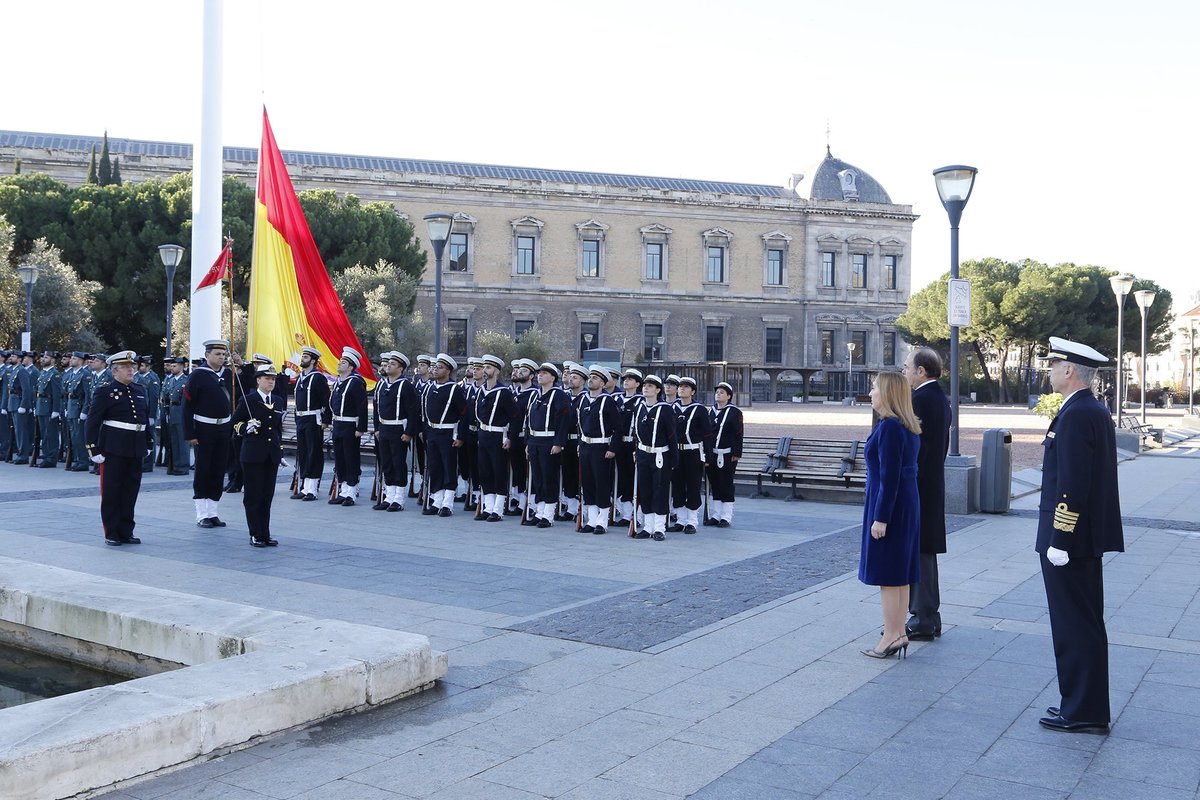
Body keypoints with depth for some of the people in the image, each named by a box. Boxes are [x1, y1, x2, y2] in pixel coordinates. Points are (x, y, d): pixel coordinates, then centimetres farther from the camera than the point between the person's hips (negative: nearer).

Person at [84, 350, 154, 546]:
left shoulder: (140, 391, 13)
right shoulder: (105, 393, -5)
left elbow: (146, 418, 20)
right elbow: (92, 422, -8)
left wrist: (149, 443, 18)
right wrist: (93, 449, -12)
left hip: (135, 450, 6)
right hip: (113, 449, -6)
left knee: (131, 490, 10)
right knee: (111, 492, 2)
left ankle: (126, 532, 19)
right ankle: (111, 534, 11)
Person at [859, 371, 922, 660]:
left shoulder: (889, 427, -19)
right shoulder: (909, 427, 10)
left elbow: (889, 477, -22)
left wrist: (880, 518, -20)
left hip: (889, 506, -10)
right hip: (908, 504, 10)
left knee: (887, 574, -1)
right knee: (900, 575, 14)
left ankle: (891, 637, 5)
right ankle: (899, 634, 22)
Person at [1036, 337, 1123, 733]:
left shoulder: (1076, 415, -20)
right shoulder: (1096, 411, 13)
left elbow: (1072, 485, -24)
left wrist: (1059, 542, -21)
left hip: (1069, 540, -11)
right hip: (1088, 538, 11)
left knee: (1075, 628, -2)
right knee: (1085, 625, 16)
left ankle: (1084, 712, 7)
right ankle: (1086, 706, 26)